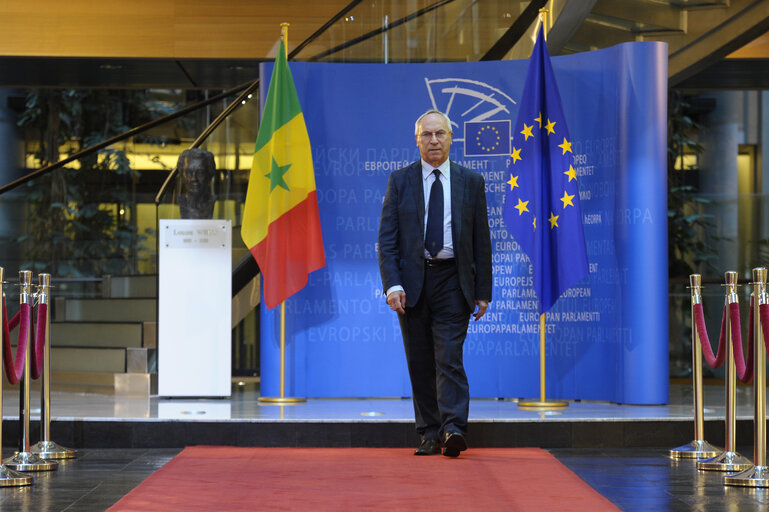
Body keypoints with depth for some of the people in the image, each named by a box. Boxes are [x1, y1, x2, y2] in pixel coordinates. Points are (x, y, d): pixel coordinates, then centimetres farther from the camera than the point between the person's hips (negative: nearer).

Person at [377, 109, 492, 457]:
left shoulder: (471, 182, 6)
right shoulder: (399, 181, 5)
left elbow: (481, 241, 7)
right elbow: (386, 239, 1)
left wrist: (483, 291, 3)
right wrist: (392, 284, -12)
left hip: (452, 281, -1)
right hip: (412, 281, 1)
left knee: (449, 358, -12)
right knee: (420, 364, 5)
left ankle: (453, 430, -17)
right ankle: (429, 434, 13)